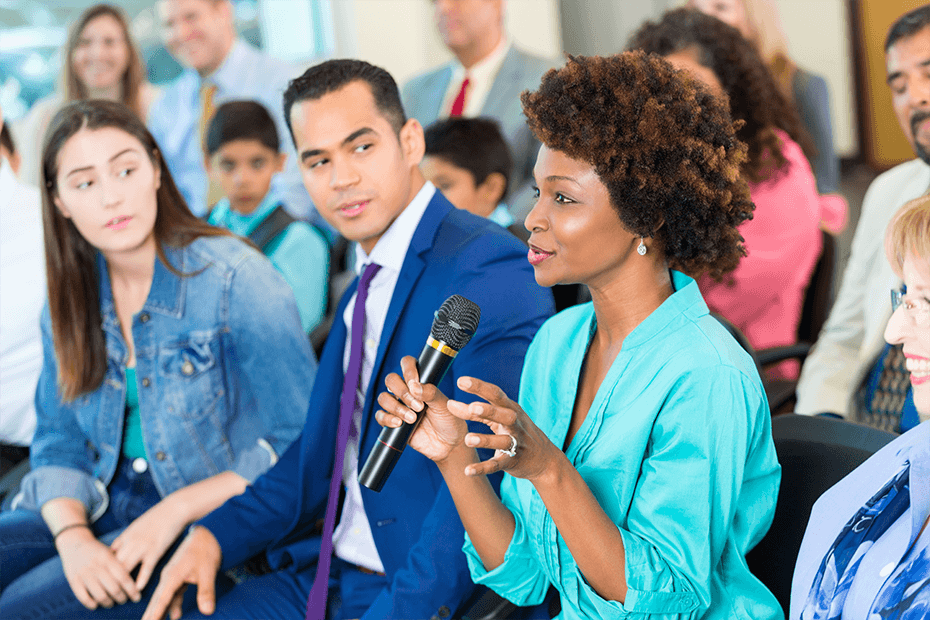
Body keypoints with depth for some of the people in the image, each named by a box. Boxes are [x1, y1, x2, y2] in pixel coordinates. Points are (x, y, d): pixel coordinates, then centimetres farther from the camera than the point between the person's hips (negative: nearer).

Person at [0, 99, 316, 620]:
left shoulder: (236, 279, -14)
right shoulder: (72, 296, 5)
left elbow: (304, 444, -14)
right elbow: (59, 443, 9)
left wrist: (178, 509, -19)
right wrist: (72, 535, -12)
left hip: (216, 525, -6)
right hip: (100, 512, 6)